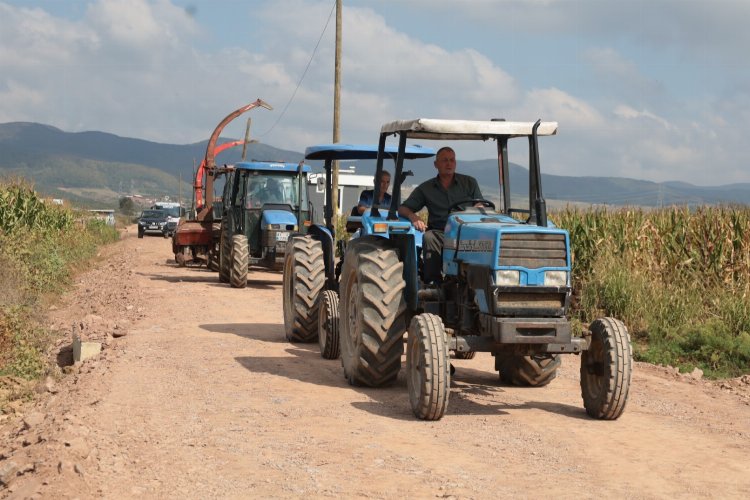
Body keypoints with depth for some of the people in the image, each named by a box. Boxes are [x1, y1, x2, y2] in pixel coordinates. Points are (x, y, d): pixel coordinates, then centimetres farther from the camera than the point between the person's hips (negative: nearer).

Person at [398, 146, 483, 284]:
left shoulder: (469, 183, 16)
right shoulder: (426, 188, 16)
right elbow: (403, 208, 12)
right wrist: (413, 217, -12)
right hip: (438, 233, 1)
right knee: (429, 237, -34)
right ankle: (432, 282, -34)